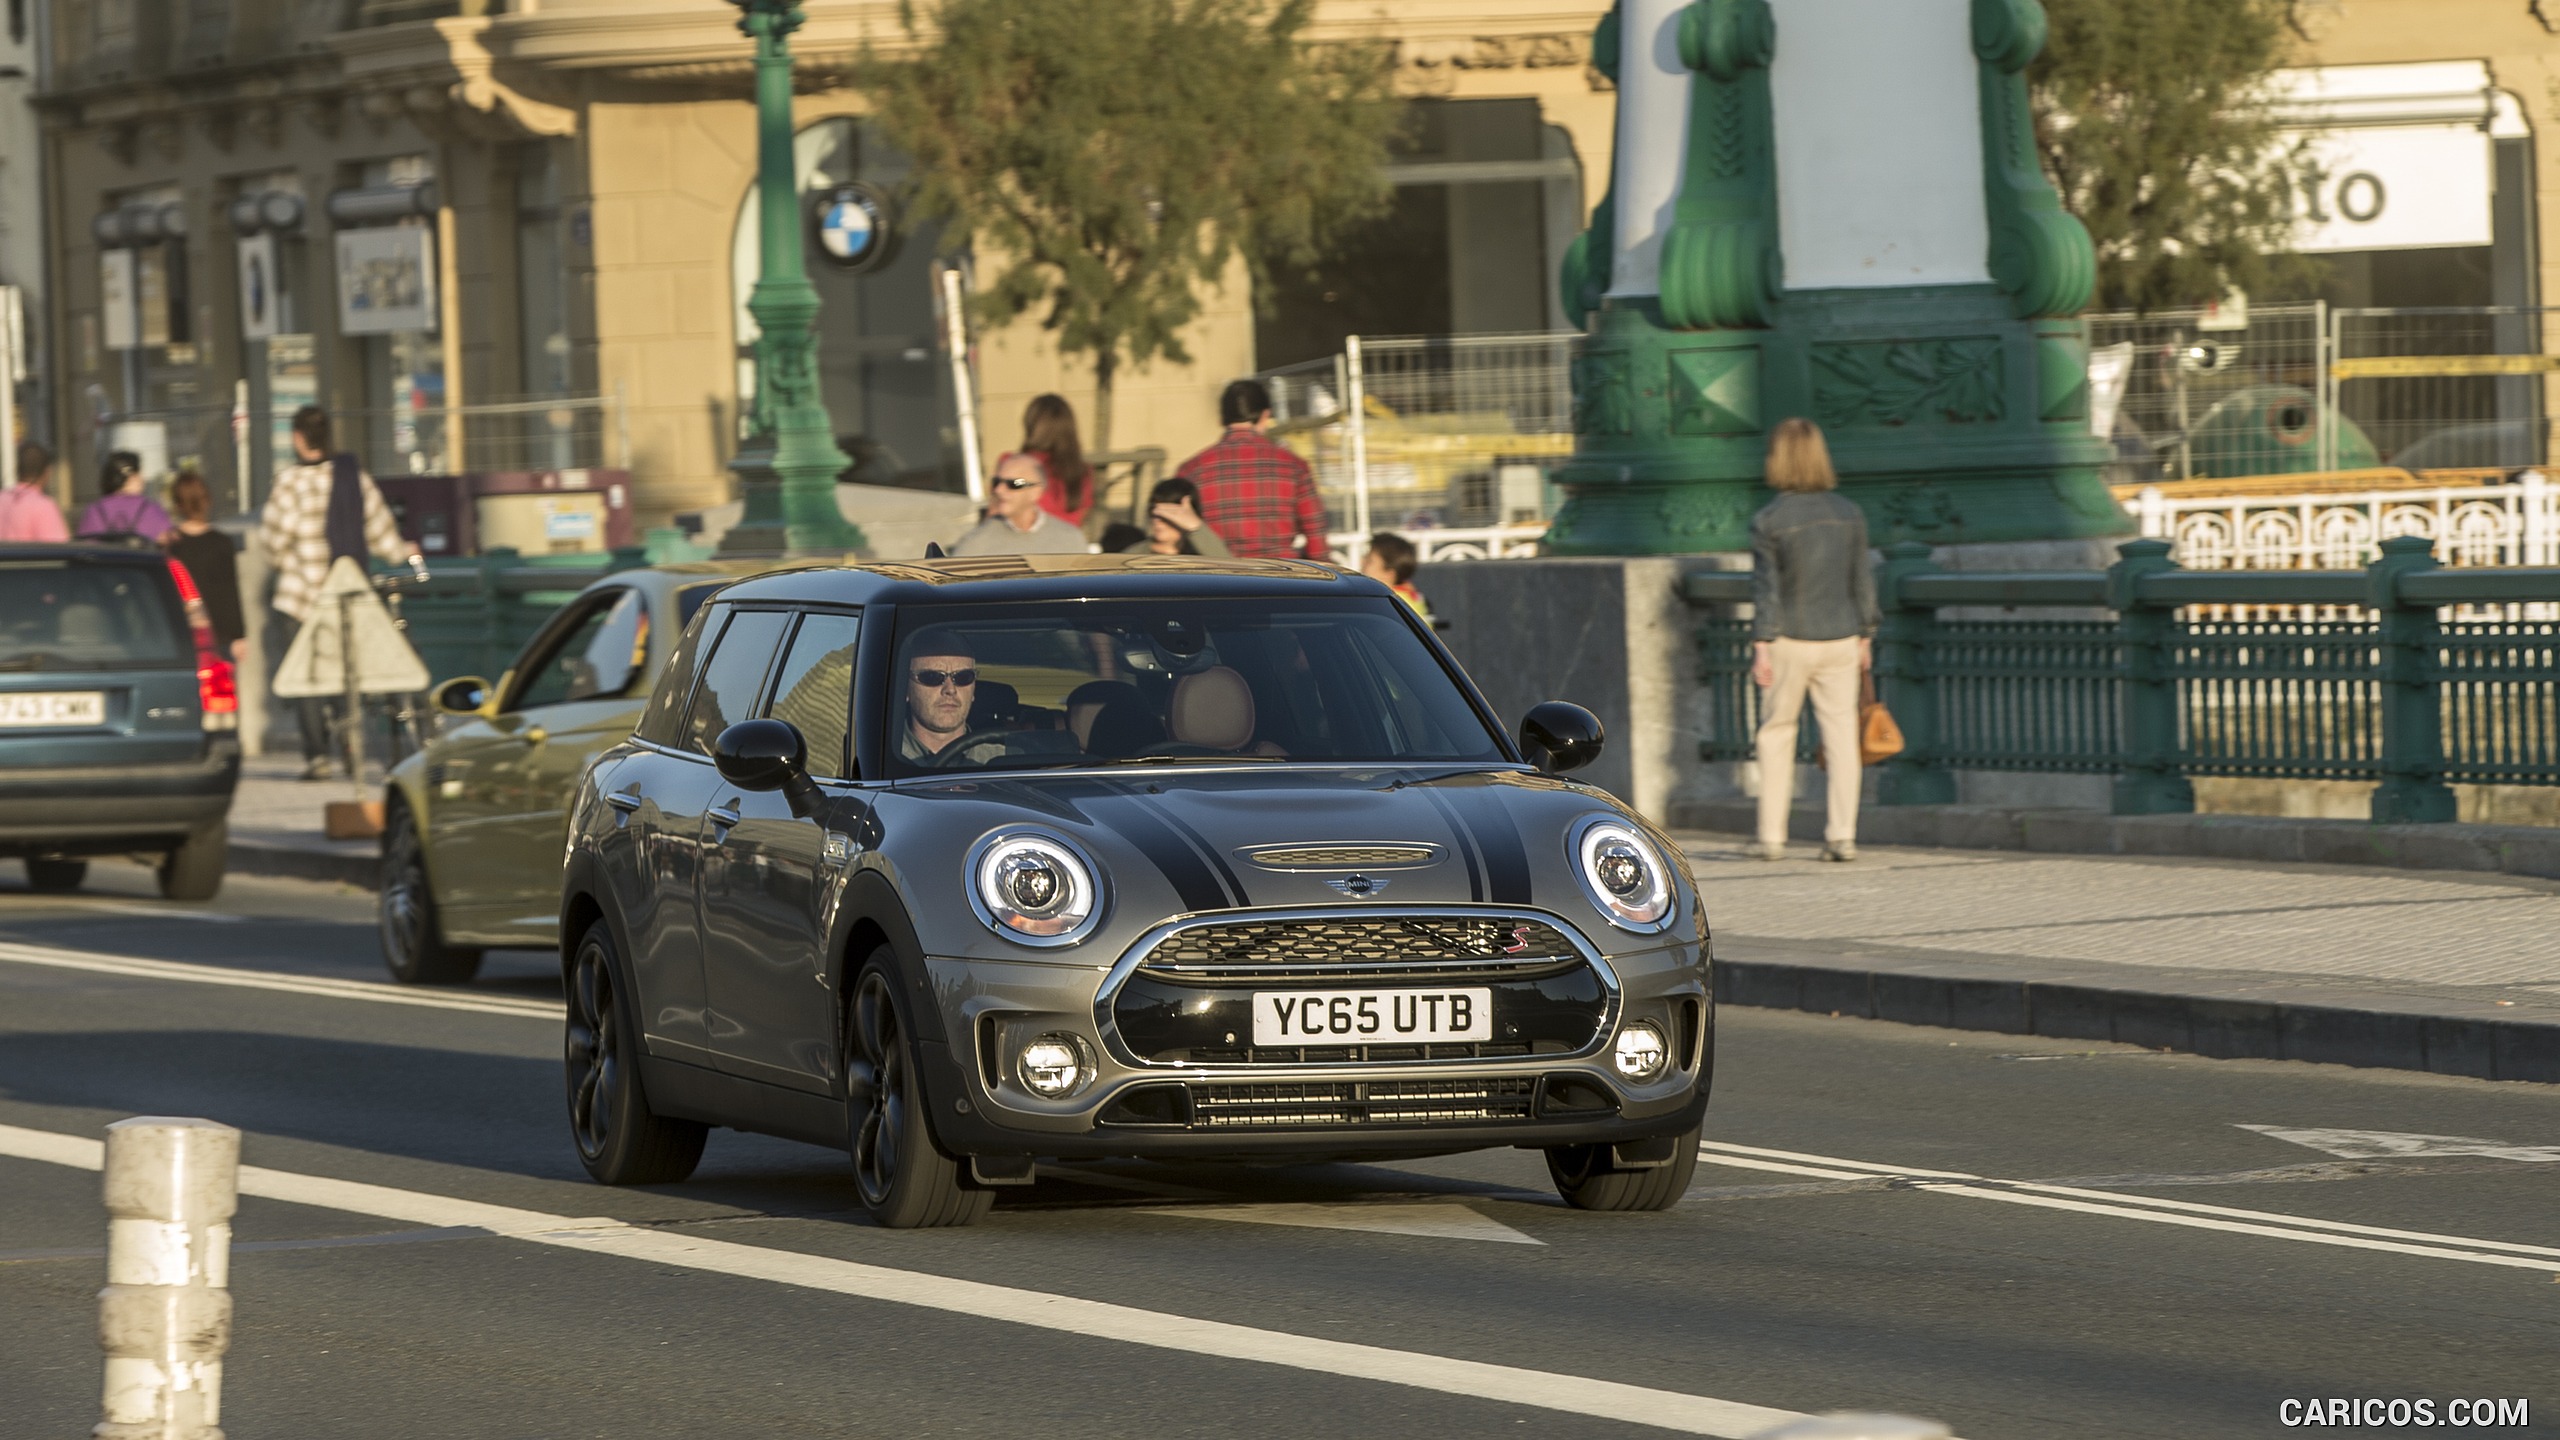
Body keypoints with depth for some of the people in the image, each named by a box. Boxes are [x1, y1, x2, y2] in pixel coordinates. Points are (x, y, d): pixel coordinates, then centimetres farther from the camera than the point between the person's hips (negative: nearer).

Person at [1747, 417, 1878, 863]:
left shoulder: (1768, 521, -10)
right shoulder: (1849, 514, 1)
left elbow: (1765, 588, -11)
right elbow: (1862, 582, 6)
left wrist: (1761, 648, -8)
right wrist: (1864, 638, 14)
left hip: (1789, 642, -3)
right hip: (1840, 639, 3)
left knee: (1776, 734, 9)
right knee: (1841, 735, 5)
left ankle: (1772, 836, 11)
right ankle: (1842, 834, 0)